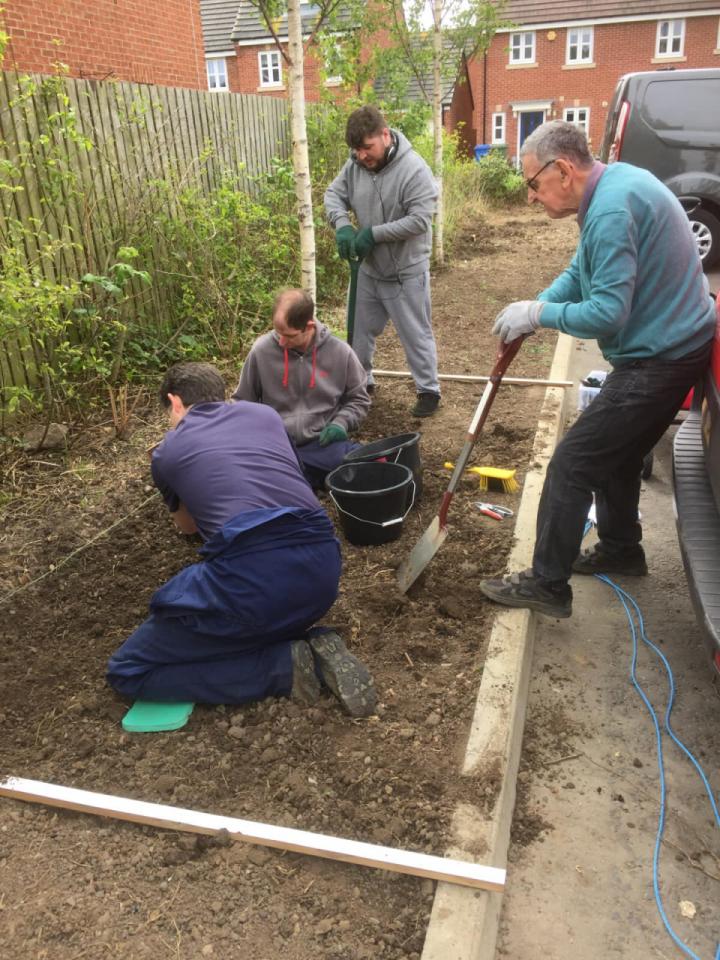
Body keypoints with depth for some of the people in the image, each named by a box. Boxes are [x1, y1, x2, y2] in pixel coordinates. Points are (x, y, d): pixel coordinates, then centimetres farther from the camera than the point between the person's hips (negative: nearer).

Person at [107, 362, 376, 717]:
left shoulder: (166, 451, 18)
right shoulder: (265, 413, 24)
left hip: (251, 576, -5)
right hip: (322, 566, 5)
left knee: (128, 671, 14)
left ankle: (282, 668, 3)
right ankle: (313, 649, 8)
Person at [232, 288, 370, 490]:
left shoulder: (340, 352, -1)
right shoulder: (261, 350, -2)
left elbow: (358, 400, 13)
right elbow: (243, 402, 11)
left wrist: (341, 423, -6)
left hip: (323, 442, 0)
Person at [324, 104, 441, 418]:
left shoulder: (414, 169, -21)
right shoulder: (355, 164, -3)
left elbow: (419, 220, -25)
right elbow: (334, 195, 3)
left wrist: (374, 233, -25)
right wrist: (342, 226, -18)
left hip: (405, 273, -6)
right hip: (368, 270, 6)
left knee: (416, 335, 4)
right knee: (360, 331, 18)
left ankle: (429, 390, 18)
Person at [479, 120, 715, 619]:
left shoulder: (611, 211, -25)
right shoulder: (616, 181, 8)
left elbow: (607, 313, -28)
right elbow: (580, 271, 14)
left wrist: (538, 314, -15)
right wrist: (535, 307, -2)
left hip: (656, 362, -10)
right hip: (675, 346, 10)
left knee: (571, 465, -7)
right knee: (616, 454, 23)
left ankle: (547, 585, 3)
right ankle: (620, 550, 41)